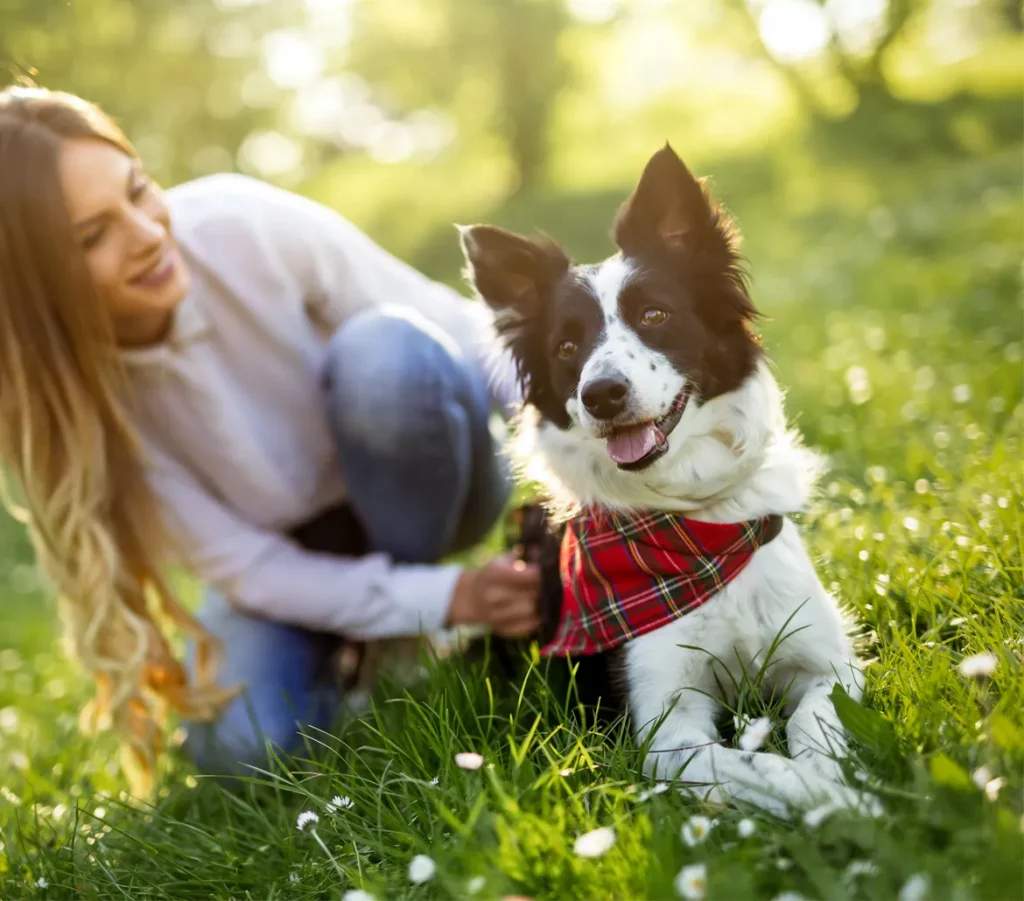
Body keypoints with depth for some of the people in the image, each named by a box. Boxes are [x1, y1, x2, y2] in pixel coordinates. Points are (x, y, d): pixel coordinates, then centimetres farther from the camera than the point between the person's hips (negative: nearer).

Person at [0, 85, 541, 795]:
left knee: (386, 353, -33)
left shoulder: (248, 225, -26)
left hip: (430, 491, 0)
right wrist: (448, 597, -30)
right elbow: (243, 567, -19)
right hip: (294, 559, 1)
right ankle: (365, 649, 10)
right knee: (239, 745, -25)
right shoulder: (63, 392, -22)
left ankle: (403, 649, -9)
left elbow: (467, 337, -17)